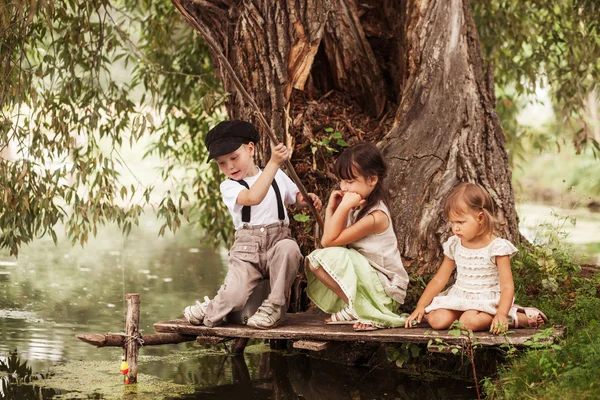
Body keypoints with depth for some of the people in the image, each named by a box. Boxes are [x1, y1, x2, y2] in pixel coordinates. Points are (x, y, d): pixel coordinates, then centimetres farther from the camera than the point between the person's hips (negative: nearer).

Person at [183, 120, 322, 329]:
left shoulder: (278, 177, 12)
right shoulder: (229, 187, 0)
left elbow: (297, 198, 27)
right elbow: (253, 198, -22)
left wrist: (308, 198, 2)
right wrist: (273, 163, -27)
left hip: (278, 242, 2)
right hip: (246, 251, -2)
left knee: (288, 247, -36)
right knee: (233, 296, -27)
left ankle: (273, 307, -19)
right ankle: (210, 310, 10)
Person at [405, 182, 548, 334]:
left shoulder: (497, 247, -12)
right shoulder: (454, 245, 5)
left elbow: (507, 286, -16)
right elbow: (439, 280, 11)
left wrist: (501, 314, -32)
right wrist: (420, 306, 2)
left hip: (487, 302, -6)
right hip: (459, 299, 6)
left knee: (469, 321, -35)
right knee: (436, 320, -21)